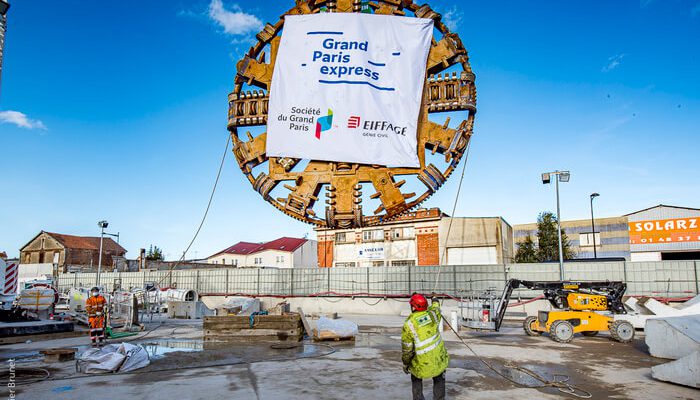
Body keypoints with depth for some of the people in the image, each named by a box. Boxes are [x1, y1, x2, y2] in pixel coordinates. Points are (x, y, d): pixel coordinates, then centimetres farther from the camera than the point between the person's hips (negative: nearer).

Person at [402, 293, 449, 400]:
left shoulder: (408, 324, -15)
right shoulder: (432, 314, -7)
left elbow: (406, 348, -10)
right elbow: (436, 308, 21)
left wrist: (405, 364, 6)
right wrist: (435, 301, 44)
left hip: (422, 362, -2)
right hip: (439, 357, 2)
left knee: (416, 379, 25)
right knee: (439, 380, 24)